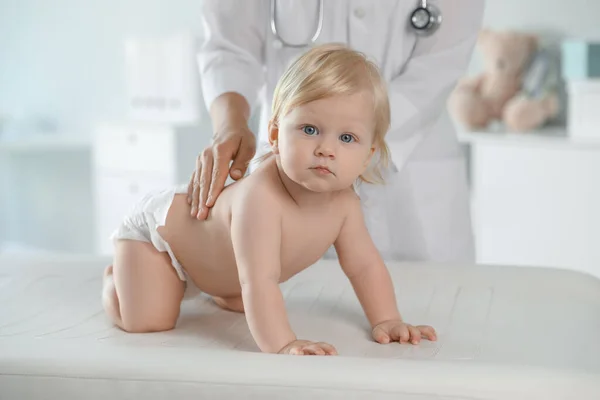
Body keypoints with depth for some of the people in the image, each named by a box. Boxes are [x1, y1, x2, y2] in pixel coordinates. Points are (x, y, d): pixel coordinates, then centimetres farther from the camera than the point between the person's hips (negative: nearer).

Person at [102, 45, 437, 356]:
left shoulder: (344, 202, -22)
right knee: (146, 322, -14)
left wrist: (387, 321, -18)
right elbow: (259, 282, -51)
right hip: (159, 224, -7)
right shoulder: (261, 198, -47)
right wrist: (282, 344, -60)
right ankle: (118, 275, 17)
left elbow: (365, 265, -10)